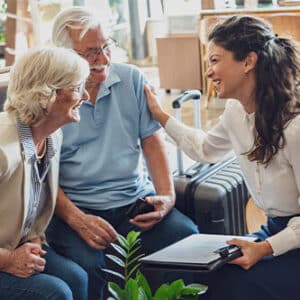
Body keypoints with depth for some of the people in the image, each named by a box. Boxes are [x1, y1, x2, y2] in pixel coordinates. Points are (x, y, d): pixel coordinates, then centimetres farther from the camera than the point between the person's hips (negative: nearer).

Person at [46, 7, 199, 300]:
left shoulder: (131, 79, 8)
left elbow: (151, 141, 10)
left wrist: (167, 195, -5)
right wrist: (77, 219, -18)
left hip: (135, 198, 3)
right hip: (76, 208, -3)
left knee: (189, 238, -23)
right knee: (87, 265, -33)